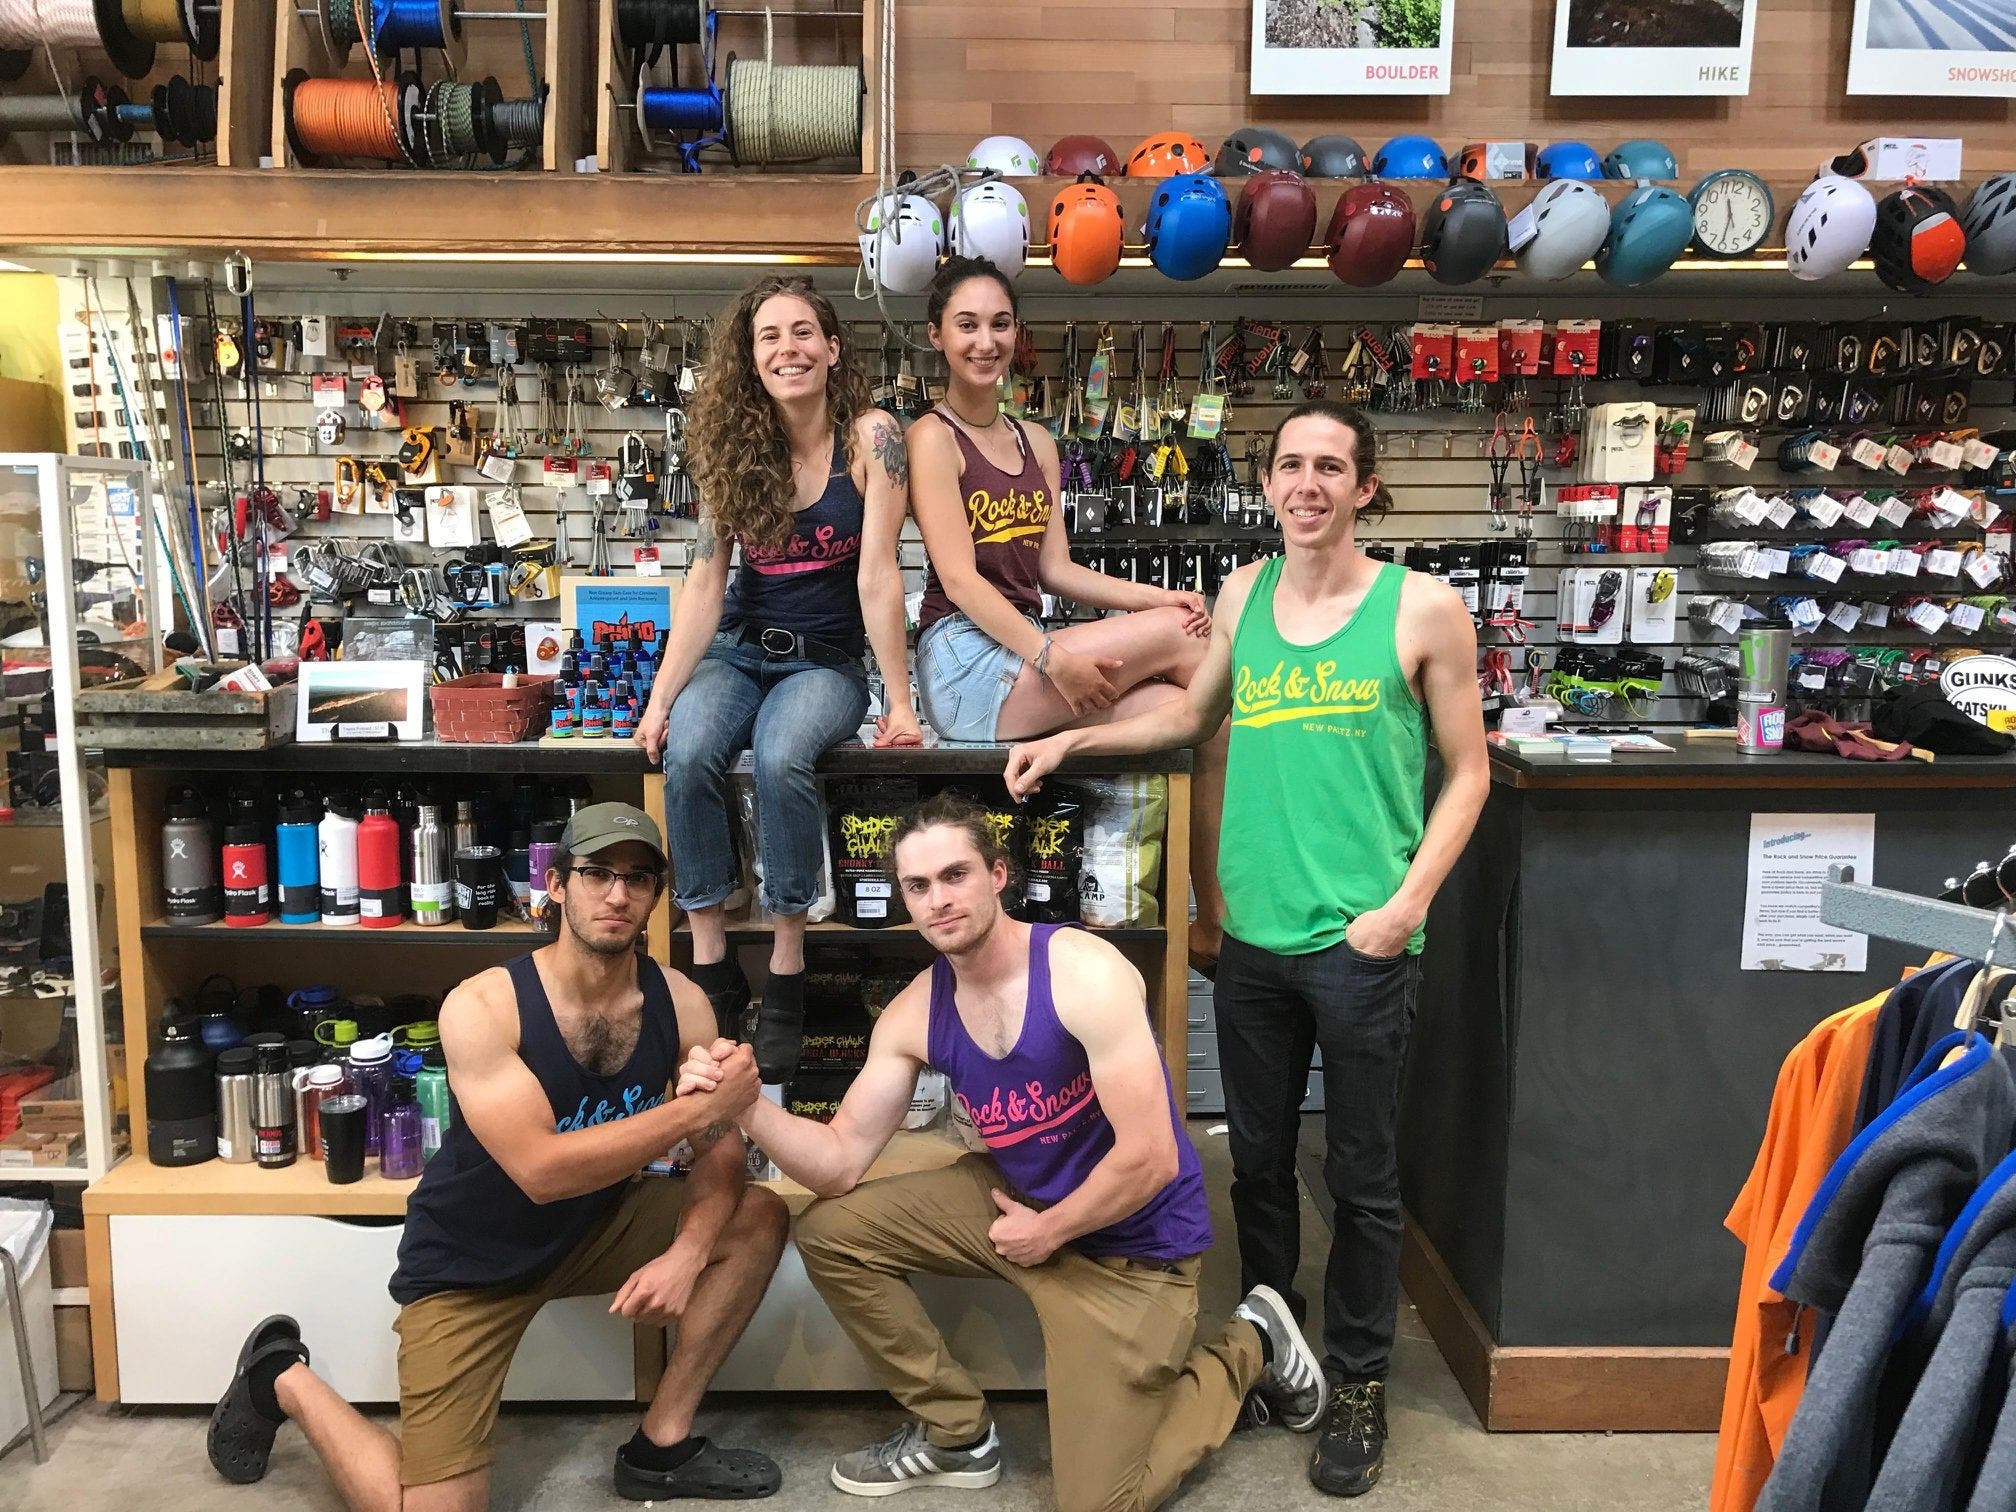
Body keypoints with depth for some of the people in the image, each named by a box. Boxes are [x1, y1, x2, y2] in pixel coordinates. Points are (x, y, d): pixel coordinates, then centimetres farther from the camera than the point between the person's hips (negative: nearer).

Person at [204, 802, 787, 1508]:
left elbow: (722, 1155, -9)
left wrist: (685, 1252, -28)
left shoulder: (680, 1003, -13)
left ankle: (661, 1445, 3)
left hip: (594, 1228, 5)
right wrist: (698, 1107, -37)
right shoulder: (481, 1007, -26)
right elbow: (543, 1170, -34)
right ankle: (283, 1380, 18)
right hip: (471, 1260, -5)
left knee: (759, 1219, -10)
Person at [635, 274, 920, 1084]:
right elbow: (705, 579, -4)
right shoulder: (735, 447, 1)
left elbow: (877, 574, -15)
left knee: (781, 759, -34)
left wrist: (899, 704, -17)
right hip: (739, 651, 3)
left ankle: (787, 973, -19)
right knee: (688, 753, -28)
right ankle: (710, 963, -15)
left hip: (827, 660, -3)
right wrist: (661, 697, -14)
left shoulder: (870, 437, -10)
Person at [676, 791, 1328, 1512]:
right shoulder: (913, 1014, -7)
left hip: (1132, 1242, -6)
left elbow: (1149, 1158, -28)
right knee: (829, 1233, -3)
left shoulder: (1084, 972, -26)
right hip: (1020, 1200, 6)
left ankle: (1247, 1349, 20)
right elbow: (841, 1164, -7)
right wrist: (747, 1104, -23)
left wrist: (1047, 1233, -15)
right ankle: (958, 1434, 15)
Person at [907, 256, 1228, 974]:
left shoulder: (1037, 444, 19)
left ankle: (1203, 925, -14)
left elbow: (1054, 570, 12)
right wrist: (1051, 658, -23)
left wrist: (1156, 598, -4)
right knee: (1180, 639, -17)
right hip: (965, 661, -6)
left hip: (1027, 652, 6)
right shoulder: (933, 437, -3)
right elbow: (960, 578, -12)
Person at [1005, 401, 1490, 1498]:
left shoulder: (1421, 608, -5)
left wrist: (1407, 903, -10)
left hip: (1362, 940, -4)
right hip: (1253, 933, 4)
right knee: (1257, 1161, 15)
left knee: (1361, 1179, 8)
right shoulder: (1243, 594, 7)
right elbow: (1192, 716, 23)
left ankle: (1357, 1383, 26)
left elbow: (1467, 772, 0)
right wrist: (1073, 740, 13)